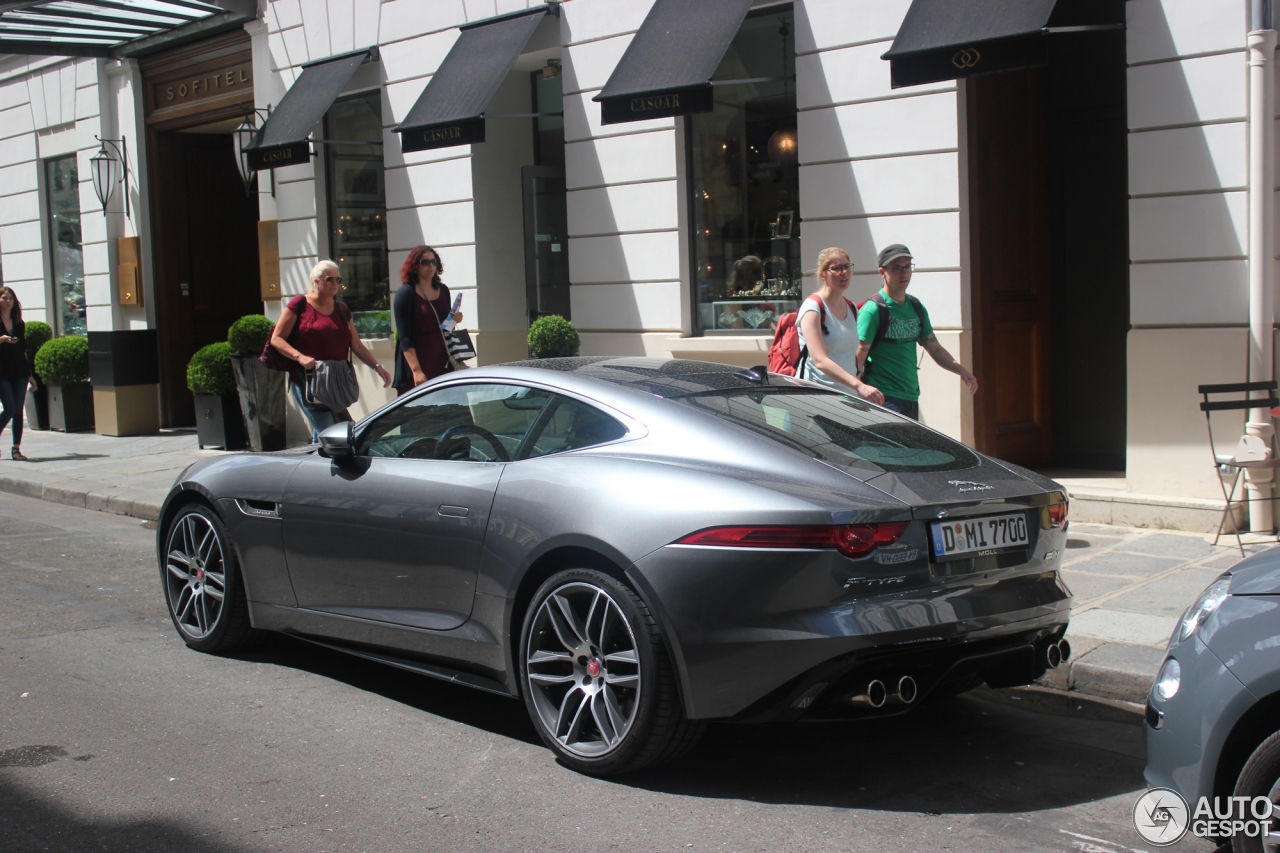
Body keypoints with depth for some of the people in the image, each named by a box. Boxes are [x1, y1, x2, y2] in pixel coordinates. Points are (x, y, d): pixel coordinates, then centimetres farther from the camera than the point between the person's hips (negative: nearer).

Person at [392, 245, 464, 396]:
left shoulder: (443, 290, 11)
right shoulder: (405, 294, -6)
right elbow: (404, 338, -13)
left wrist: (453, 320, 2)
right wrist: (416, 370, -22)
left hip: (442, 364, 6)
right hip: (418, 368, -6)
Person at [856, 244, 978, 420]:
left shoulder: (916, 308, 13)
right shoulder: (873, 309, -10)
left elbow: (934, 348, 17)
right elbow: (858, 358, -14)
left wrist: (960, 370, 3)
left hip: (911, 397, 8)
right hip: (884, 399, -8)